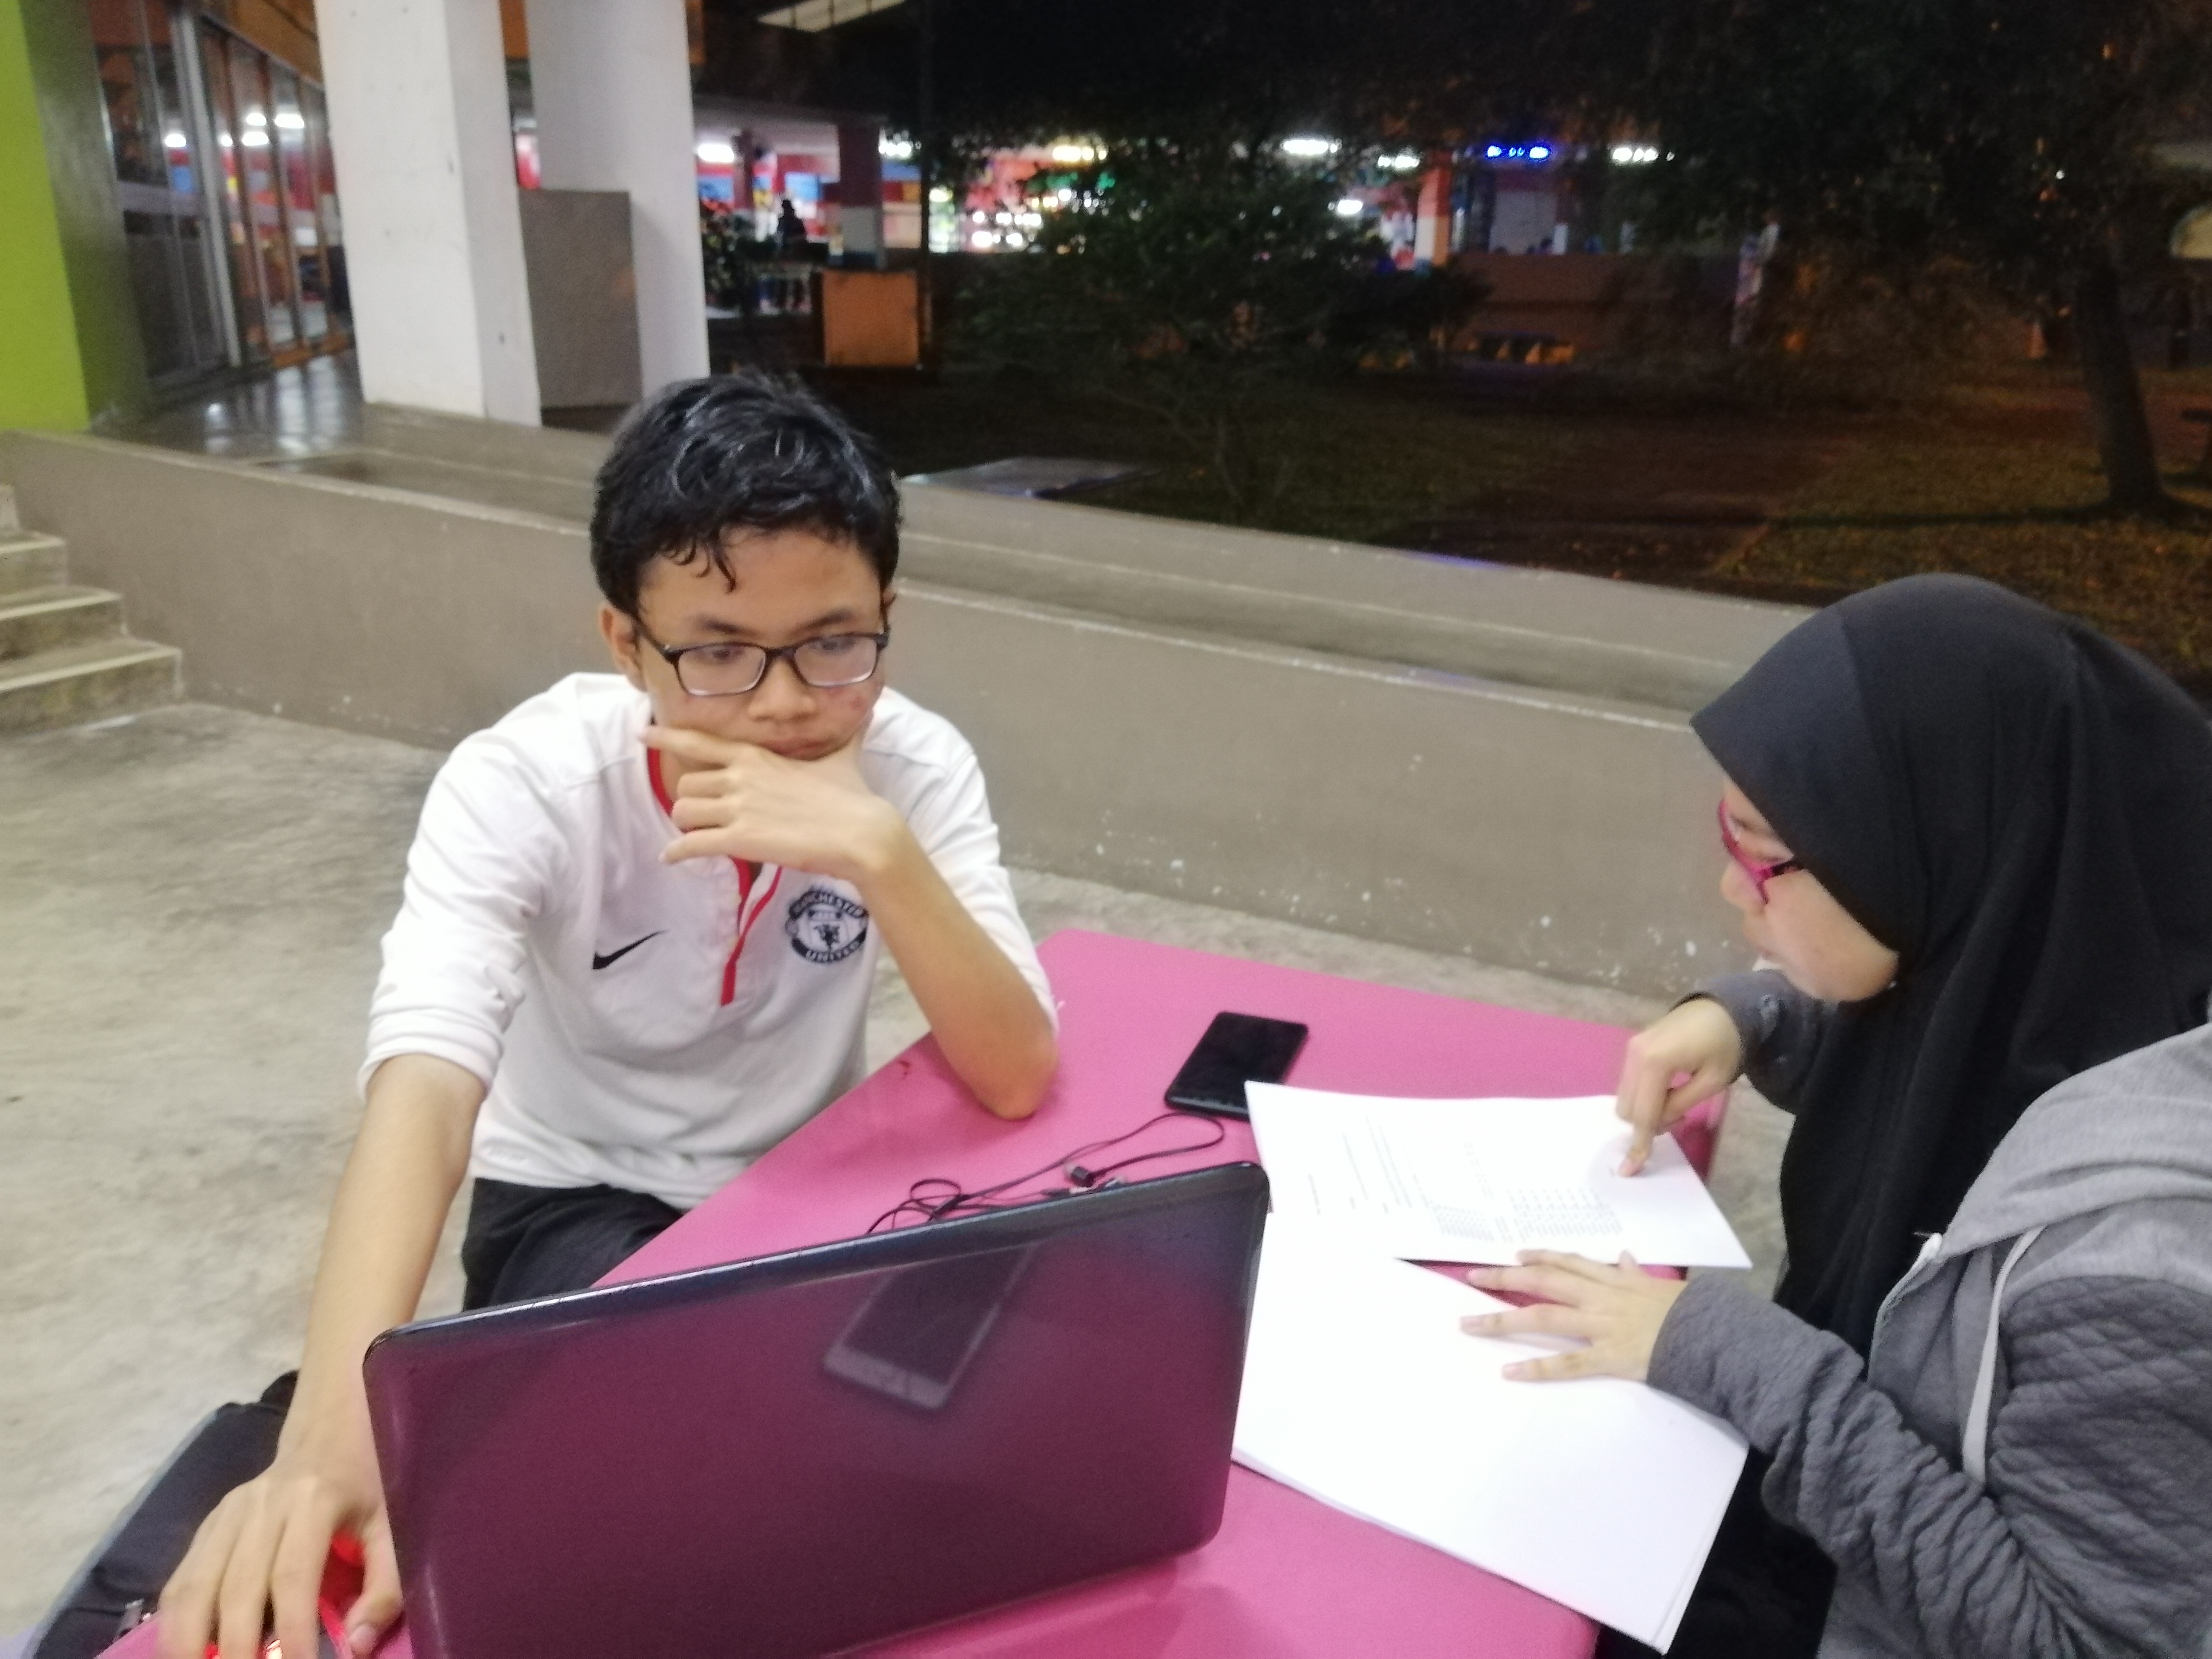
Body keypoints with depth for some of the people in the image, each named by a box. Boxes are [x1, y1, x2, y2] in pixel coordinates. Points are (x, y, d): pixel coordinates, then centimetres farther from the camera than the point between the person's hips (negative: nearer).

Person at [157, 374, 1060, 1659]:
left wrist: (882, 854, -40)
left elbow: (1017, 1082, -24)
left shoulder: (917, 766, -18)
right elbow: (424, 1092, -39)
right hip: (578, 1204, -2)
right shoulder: (525, 785, -25)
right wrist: (336, 1436, -55)